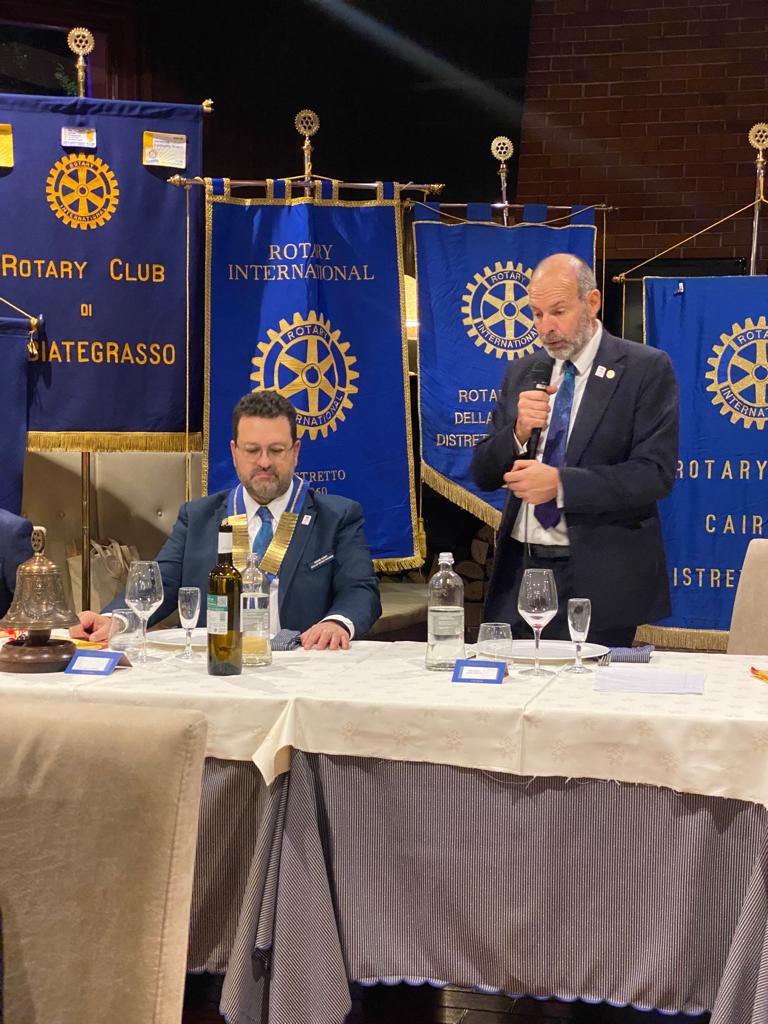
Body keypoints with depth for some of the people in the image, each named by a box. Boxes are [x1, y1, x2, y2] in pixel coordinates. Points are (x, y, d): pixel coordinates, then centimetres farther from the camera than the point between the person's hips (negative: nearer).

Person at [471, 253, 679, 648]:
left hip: (598, 581, -4)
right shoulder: (522, 372, 11)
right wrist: (519, 431, -10)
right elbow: (484, 474, 10)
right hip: (519, 571, 4)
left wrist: (561, 483, -22)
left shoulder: (647, 368, -4)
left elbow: (655, 473, -13)